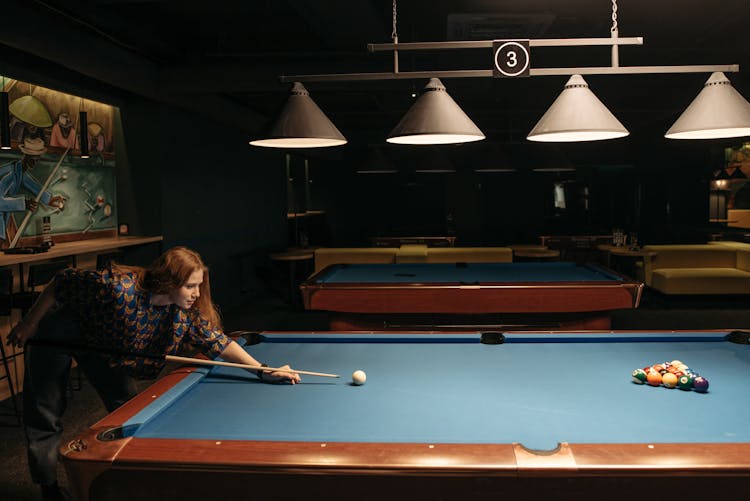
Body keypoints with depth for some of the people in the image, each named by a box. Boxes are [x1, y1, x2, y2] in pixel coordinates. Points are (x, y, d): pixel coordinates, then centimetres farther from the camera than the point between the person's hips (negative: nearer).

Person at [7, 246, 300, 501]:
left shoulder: (186, 313, -23)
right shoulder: (118, 287, -40)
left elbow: (218, 342, -20)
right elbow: (63, 282, -26)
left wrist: (264, 370, -30)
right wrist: (28, 325, -16)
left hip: (100, 347, 5)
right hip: (57, 335, -5)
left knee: (126, 404, 1)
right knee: (46, 414, 3)